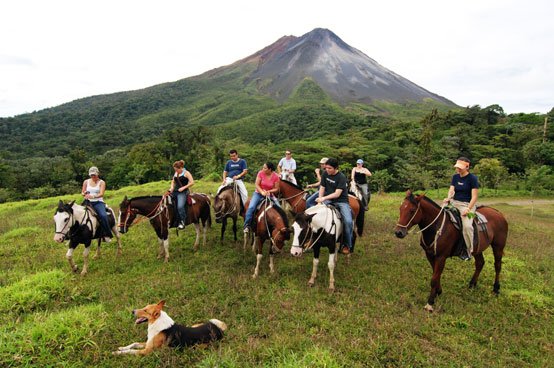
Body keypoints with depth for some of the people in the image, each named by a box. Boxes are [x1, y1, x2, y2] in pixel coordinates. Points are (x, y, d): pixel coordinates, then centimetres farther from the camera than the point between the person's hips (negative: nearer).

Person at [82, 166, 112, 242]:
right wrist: (84, 194, -6)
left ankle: (107, 235, -24)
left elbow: (101, 194, -10)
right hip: (88, 202, 4)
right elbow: (82, 192, 19)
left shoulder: (101, 182, 3)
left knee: (103, 215, -30)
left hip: (98, 202, -4)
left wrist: (93, 196, -30)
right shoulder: (86, 182, 13)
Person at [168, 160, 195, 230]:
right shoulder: (176, 173, 16)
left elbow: (192, 182, -12)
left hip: (182, 192, -8)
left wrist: (183, 187, -16)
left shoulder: (186, 173, -5)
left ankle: (182, 222, -15)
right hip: (175, 191, 8)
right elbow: (173, 181, 28)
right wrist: (172, 187, 6)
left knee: (180, 206, -27)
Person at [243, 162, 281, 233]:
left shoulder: (276, 176, -11)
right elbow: (257, 185, -10)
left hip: (269, 194, 1)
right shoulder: (261, 173, -11)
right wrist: (262, 192, -24)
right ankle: (247, 226, -15)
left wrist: (269, 191, -23)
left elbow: (276, 189, -6)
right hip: (259, 193, -1)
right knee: (251, 207, -23)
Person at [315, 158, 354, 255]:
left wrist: (324, 198, -29)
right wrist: (320, 200, -8)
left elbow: (337, 194, -23)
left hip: (341, 201, -4)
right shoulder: (325, 174, 0)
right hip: (328, 200, 4)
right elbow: (322, 187, 5)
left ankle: (347, 245, -1)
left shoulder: (341, 177, -16)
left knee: (348, 221, -24)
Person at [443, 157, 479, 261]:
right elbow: (451, 189, 3)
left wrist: (468, 209, -18)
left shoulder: (472, 178, -6)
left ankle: (468, 251, -9)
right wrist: (448, 198, -18)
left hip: (467, 204, -6)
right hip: (454, 202, 6)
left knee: (467, 225, -27)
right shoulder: (455, 177, 10)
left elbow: (474, 196, -9)